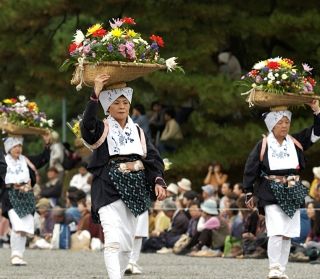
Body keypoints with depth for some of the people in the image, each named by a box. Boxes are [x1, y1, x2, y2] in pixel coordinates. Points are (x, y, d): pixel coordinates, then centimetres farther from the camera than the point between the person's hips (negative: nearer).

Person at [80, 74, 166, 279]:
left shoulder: (138, 132, 16)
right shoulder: (101, 130, 3)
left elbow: (153, 159, 9)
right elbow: (87, 123, -20)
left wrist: (158, 182, -8)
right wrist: (96, 94, -28)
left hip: (134, 189, 5)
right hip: (109, 189, -5)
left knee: (127, 244, 8)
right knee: (114, 241, -19)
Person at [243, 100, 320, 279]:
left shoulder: (296, 142, 7)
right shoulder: (263, 146, -1)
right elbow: (250, 169, 4)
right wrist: (250, 193, 4)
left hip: (293, 193, 4)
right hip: (272, 193, -3)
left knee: (288, 234, 4)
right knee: (276, 232, -16)